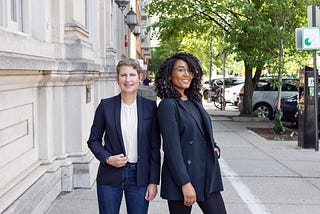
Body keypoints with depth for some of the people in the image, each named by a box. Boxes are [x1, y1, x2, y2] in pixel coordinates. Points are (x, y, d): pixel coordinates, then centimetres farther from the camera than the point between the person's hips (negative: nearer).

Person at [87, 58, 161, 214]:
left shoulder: (150, 106, 1)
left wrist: (153, 181, -1)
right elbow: (93, 140, 7)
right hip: (110, 177, 0)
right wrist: (107, 158, -11)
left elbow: (155, 146, 2)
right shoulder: (106, 106, -1)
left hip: (139, 177, 1)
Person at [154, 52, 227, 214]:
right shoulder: (168, 105, -11)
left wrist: (215, 147, 2)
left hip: (207, 175, 7)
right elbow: (172, 148, -16)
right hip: (182, 176, -7)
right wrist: (185, 183, -19)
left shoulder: (194, 102, 12)